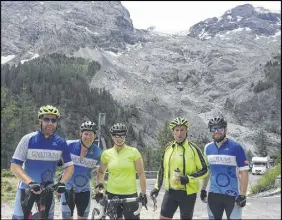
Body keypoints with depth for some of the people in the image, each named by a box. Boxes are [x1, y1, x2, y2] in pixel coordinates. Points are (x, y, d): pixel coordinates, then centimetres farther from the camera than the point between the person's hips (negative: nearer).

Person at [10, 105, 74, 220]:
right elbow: (15, 166, -15)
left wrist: (62, 182, -20)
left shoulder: (61, 143, -6)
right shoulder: (28, 139, -13)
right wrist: (30, 182, -29)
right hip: (27, 187, -2)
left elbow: (70, 166, -2)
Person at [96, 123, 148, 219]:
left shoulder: (133, 152, -4)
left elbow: (141, 174, -2)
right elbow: (101, 171, 18)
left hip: (130, 194, -2)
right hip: (112, 194, 3)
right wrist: (99, 184, 2)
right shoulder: (106, 153, 3)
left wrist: (143, 193, -5)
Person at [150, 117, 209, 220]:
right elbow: (162, 168, 14)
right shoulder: (168, 147, 4)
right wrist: (157, 187, 11)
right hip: (170, 191, 4)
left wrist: (188, 178, -20)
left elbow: (204, 170, -7)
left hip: (188, 192, -4)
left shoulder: (193, 148, -9)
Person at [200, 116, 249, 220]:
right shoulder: (208, 148, 5)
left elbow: (244, 172, -10)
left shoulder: (236, 147, -9)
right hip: (213, 195, 5)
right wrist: (203, 189, 13)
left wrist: (242, 195, -15)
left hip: (232, 195, -4)